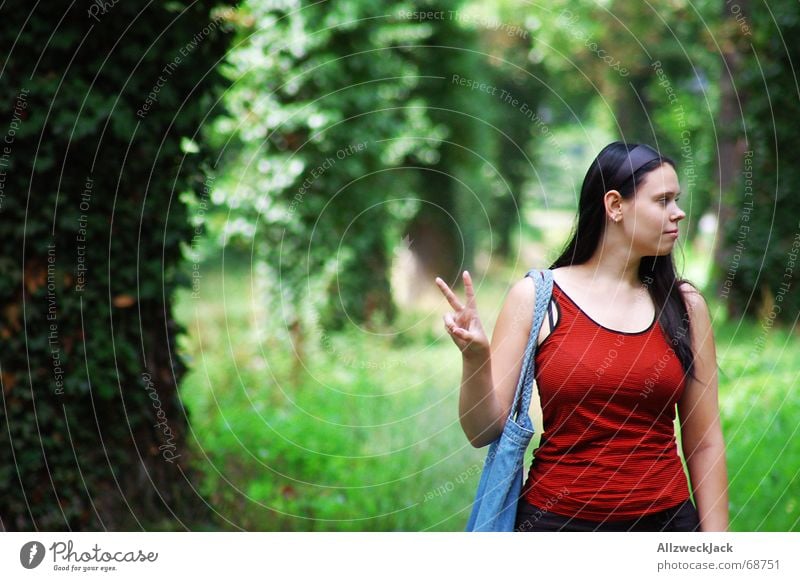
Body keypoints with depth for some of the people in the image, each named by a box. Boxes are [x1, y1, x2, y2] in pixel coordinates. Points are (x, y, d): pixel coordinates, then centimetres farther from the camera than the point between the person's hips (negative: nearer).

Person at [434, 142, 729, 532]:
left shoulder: (684, 305, 1)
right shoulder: (536, 298, -5)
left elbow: (705, 443, 3)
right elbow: (485, 431, -6)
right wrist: (475, 359, -24)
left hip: (666, 518, 2)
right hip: (557, 518, -2)